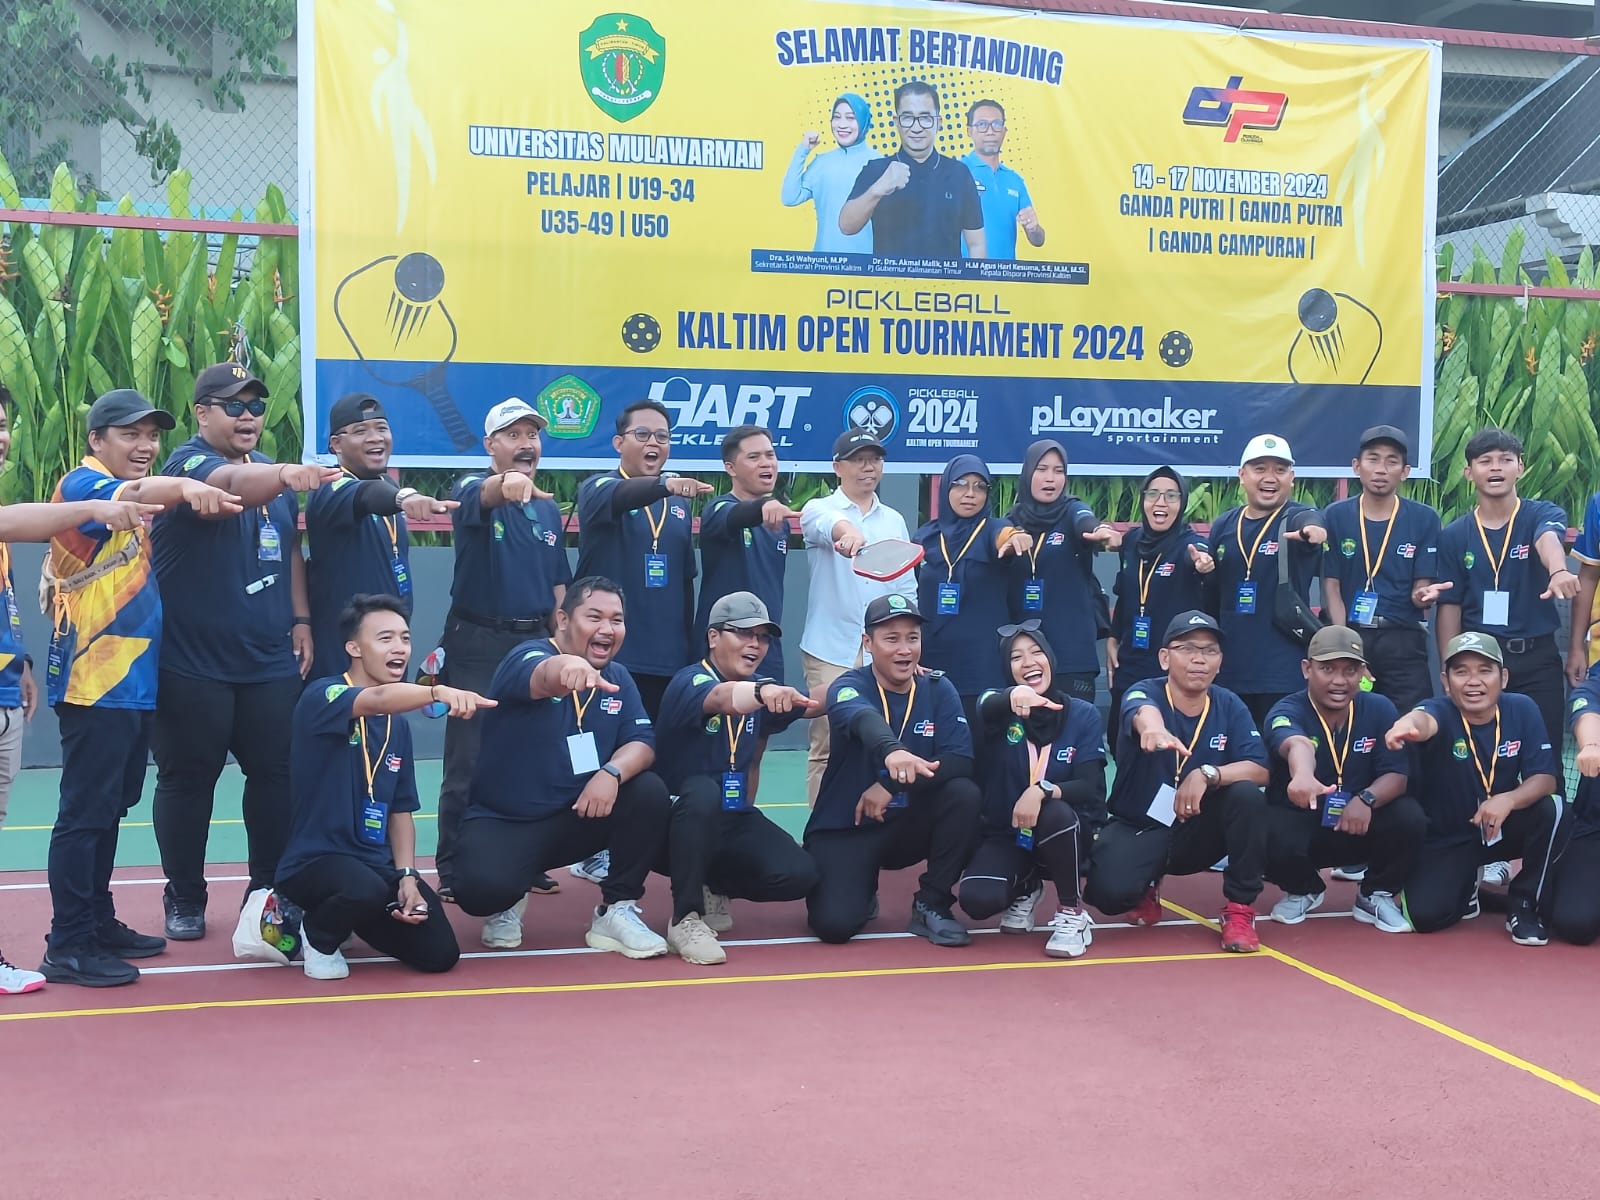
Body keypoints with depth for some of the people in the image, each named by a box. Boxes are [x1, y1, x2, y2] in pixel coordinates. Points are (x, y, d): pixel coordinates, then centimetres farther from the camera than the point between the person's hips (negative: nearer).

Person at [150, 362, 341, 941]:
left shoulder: (272, 472, 12)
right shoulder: (188, 463, -11)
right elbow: (231, 485, -35)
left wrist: (300, 618, 8)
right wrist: (283, 475, -54)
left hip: (270, 660, 6)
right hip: (192, 662, -6)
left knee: (276, 773, 8)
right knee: (188, 779, 4)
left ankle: (269, 889, 21)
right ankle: (184, 899, 18)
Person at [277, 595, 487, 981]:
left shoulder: (398, 724, 10)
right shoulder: (321, 696, -13)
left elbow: (401, 810, 12)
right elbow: (376, 699, -36)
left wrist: (406, 876, -3)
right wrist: (440, 692, -54)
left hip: (378, 865, 7)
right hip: (316, 860, -7)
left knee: (439, 953, -7)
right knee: (366, 890, -38)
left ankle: (354, 915, 21)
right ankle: (318, 936, -2)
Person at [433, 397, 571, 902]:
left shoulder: (548, 508, 11)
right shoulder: (474, 490, -6)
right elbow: (480, 496, -32)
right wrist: (507, 483, -55)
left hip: (535, 642, 5)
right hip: (477, 643, -5)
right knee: (468, 764, -2)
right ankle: (453, 870, 6)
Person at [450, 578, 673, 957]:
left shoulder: (618, 678, 5)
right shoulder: (527, 656, -15)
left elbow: (642, 742, -5)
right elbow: (542, 676, -41)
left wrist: (612, 772, -28)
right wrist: (566, 668, -66)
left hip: (579, 816, 5)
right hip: (503, 824, -5)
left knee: (650, 792, -19)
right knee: (482, 890, -33)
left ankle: (617, 911, -4)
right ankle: (509, 903, 7)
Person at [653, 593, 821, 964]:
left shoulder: (761, 688, 4)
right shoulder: (690, 682, -18)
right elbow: (722, 698, -41)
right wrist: (763, 691, -61)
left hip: (733, 822, 6)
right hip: (675, 823, -6)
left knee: (798, 876, -17)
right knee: (702, 792, -39)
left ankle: (715, 887, 14)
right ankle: (685, 920, -25)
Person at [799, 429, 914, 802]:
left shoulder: (894, 521, 13)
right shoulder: (819, 509, 0)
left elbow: (905, 589, 17)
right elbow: (825, 524, -27)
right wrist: (846, 530, -50)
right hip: (831, 651, -3)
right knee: (827, 749, -3)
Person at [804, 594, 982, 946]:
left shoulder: (938, 690, -2)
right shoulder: (849, 687, -13)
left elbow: (962, 761, -14)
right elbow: (865, 721, -39)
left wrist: (893, 785, -27)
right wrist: (891, 750, -62)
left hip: (908, 825, 3)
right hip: (844, 829, -3)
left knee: (965, 793, -25)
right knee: (834, 924, -25)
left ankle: (932, 905, -7)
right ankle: (862, 890, 13)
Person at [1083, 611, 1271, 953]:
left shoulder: (1230, 706, -3)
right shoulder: (1145, 692, -14)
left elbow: (1259, 770, -13)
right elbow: (1143, 711, -40)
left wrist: (1208, 774, -32)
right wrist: (1153, 727, -66)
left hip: (1199, 832, 2)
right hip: (1137, 829, -2)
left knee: (1246, 793, -26)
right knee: (1110, 891, -30)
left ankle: (1240, 909, -10)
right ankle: (1147, 887, 10)